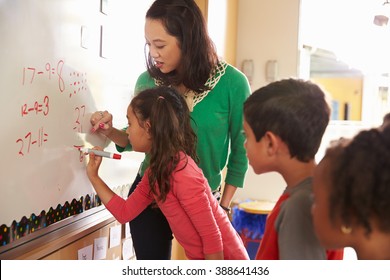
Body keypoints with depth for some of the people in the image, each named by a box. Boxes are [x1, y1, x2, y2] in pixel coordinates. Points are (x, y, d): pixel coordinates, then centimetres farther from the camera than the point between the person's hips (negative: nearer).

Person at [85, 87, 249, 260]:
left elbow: (212, 236, -22)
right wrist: (93, 176, 8)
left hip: (224, 263, -9)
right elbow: (124, 212, 10)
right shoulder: (155, 172, 3)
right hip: (204, 261, 9)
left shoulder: (182, 171, -25)